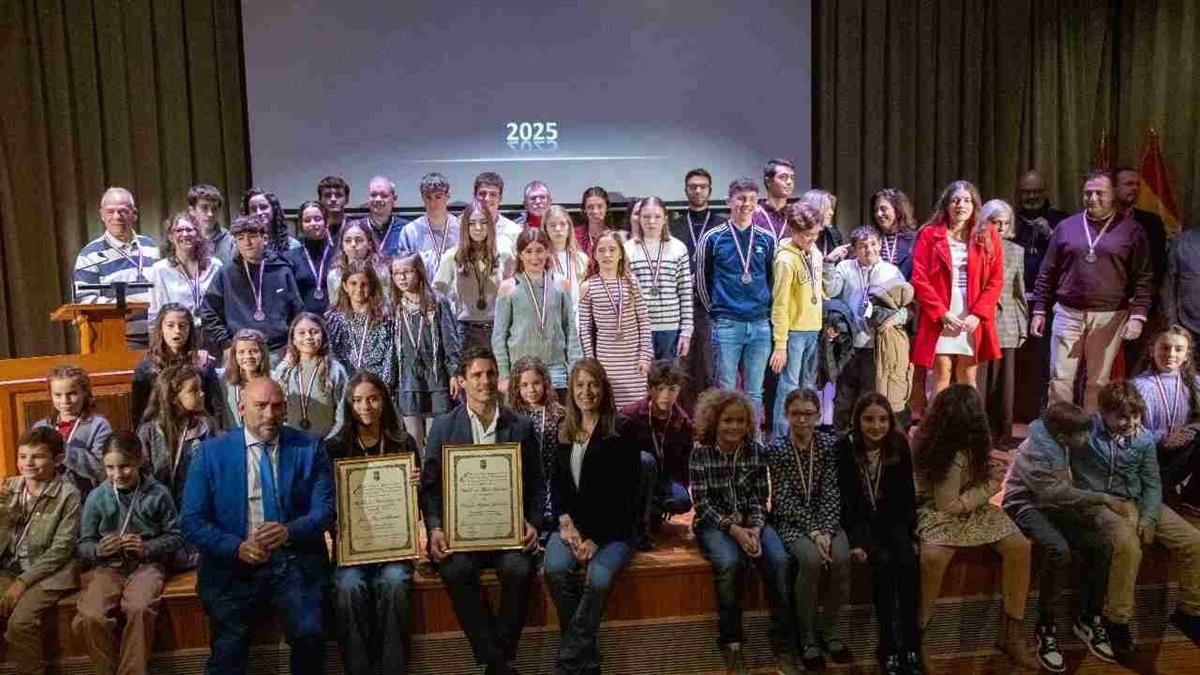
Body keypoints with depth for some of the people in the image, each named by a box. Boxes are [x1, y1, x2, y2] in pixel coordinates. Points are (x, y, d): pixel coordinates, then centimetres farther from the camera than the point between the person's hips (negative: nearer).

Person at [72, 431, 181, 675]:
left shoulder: (158, 493, -2)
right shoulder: (97, 497, 3)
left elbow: (174, 536, 2)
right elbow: (82, 545, 9)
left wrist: (147, 548, -15)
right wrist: (98, 550, -14)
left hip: (146, 565, -2)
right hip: (108, 566, 2)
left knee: (139, 609, -34)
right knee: (90, 618, -27)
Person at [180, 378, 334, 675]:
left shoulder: (310, 448, 5)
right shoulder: (211, 452, 5)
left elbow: (325, 511, 1)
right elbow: (192, 522, 3)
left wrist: (289, 531, -19)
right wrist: (237, 547, -13)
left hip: (295, 559, 0)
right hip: (234, 562, 0)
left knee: (309, 632, -22)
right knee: (230, 643, -20)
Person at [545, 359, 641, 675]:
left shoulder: (621, 434, -3)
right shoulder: (563, 435, 13)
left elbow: (625, 495, -7)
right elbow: (556, 483, 13)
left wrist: (596, 540, -14)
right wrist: (566, 523, -6)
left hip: (612, 529, -3)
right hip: (571, 525, 4)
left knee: (599, 576, -32)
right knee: (556, 567, -28)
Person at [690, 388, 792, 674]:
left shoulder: (756, 450, 2)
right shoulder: (700, 454, -7)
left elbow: (759, 498, 1)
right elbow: (703, 504, -10)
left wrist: (755, 528, -18)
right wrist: (734, 529, -22)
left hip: (751, 522, 3)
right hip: (714, 524, -3)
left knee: (779, 560, -27)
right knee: (730, 562, -34)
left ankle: (785, 646, -16)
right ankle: (731, 644, -16)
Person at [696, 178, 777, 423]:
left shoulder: (767, 239, 7)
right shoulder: (713, 238, -1)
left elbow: (773, 278, 16)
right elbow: (701, 278, 6)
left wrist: (767, 309, 12)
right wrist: (715, 310, 8)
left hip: (760, 324, 3)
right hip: (727, 325, -3)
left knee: (755, 391, 9)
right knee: (726, 389, 1)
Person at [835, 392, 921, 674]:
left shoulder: (900, 444, -3)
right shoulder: (844, 447, -11)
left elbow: (907, 494, 3)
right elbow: (842, 498, -11)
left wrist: (910, 534, -7)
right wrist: (854, 540, -18)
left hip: (893, 520, 2)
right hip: (861, 521, -2)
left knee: (909, 562, -24)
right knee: (883, 562, -28)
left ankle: (911, 648, -15)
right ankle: (888, 648, -19)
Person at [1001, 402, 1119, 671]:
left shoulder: (1061, 445, 2)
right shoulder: (1034, 453, -25)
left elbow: (1065, 487, 14)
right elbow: (1059, 493, -24)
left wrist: (1089, 507, 1)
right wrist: (1104, 499, -19)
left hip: (1053, 506, 8)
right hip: (1027, 507, -8)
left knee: (1101, 545, -11)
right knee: (1059, 551, -33)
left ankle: (1088, 619, 3)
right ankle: (1045, 627, -18)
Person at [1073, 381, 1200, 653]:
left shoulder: (1144, 439, 3)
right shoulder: (1086, 430, -10)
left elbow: (1152, 483, 6)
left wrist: (1149, 518, -10)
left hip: (1137, 502, 6)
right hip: (1100, 503, -6)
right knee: (1128, 545, -35)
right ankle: (1117, 621, -20)